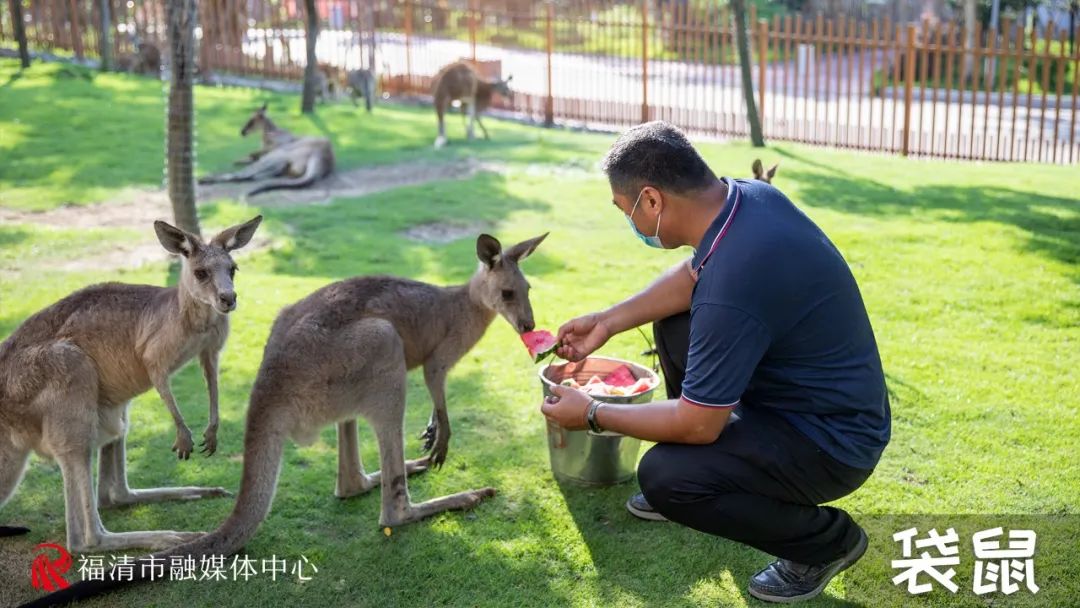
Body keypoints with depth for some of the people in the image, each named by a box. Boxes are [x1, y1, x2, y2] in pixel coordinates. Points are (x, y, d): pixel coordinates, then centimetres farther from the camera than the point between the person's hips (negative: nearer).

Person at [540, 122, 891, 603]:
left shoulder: (732, 284, -33)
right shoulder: (750, 196, -8)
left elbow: (698, 425, -23)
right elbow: (693, 275, 14)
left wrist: (593, 415, -9)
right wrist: (607, 321, 11)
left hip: (833, 441, -9)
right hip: (805, 388, 9)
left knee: (662, 476, -22)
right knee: (673, 320, 14)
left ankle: (826, 540, 1)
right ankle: (697, 482, 25)